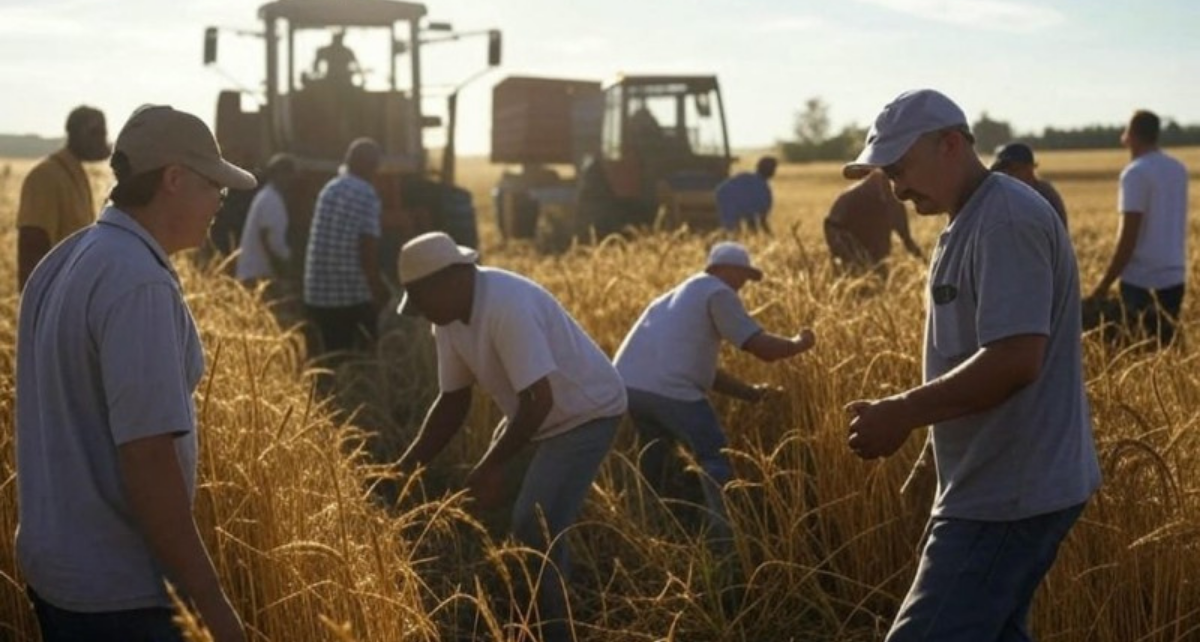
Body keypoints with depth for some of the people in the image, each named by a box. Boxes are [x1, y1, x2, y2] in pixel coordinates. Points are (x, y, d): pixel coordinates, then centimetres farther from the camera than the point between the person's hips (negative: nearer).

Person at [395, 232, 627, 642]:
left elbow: (539, 401, -34)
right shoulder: (449, 319, -5)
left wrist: (491, 467, -28)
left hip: (585, 413, -9)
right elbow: (453, 401, 4)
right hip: (538, 419, 9)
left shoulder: (508, 306, -33)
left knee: (536, 530, -17)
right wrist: (408, 466, -4)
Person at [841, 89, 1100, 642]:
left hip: (1008, 494, -11)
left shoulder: (1007, 221, -18)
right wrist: (908, 416, 12)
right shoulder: (973, 222, 15)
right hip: (1005, 486, 11)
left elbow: (1015, 359, -27)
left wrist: (900, 413, -23)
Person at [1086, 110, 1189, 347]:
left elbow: (1128, 238, -17)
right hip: (1174, 276, 7)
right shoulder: (1178, 170, 9)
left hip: (1141, 280, -7)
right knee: (1166, 343, 14)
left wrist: (1104, 284, -12)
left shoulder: (1135, 174, -13)